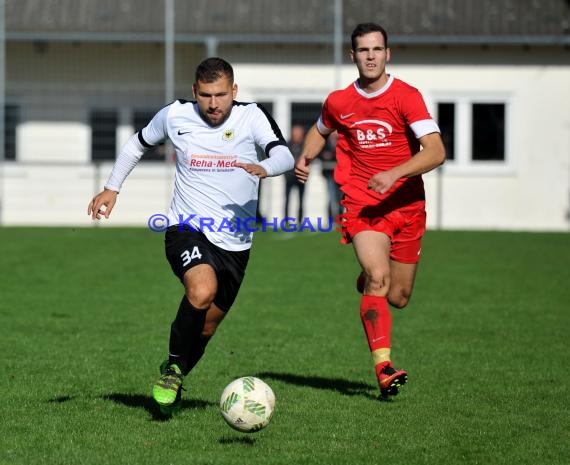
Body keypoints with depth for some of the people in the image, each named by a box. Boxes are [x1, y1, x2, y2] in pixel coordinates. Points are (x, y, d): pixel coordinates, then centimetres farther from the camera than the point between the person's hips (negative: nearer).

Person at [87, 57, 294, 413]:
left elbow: (284, 155, -23)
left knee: (206, 327, 12)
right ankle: (173, 367, -11)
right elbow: (139, 143, 18)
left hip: (235, 243, 2)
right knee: (202, 291, -33)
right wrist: (112, 188, 14)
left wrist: (264, 168, -45)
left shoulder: (252, 117, -7)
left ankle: (174, 383, 40)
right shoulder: (175, 116, -2)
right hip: (187, 229, -2)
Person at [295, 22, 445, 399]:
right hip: (362, 205, 0)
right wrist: (305, 159, 7)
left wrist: (394, 173, -30)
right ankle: (384, 367, -28)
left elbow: (436, 151, -18)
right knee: (378, 278, -24)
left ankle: (366, 282, 45)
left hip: (407, 206, 0)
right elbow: (320, 131, 27)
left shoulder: (407, 97, -8)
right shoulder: (338, 102, 3)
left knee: (398, 298, 8)